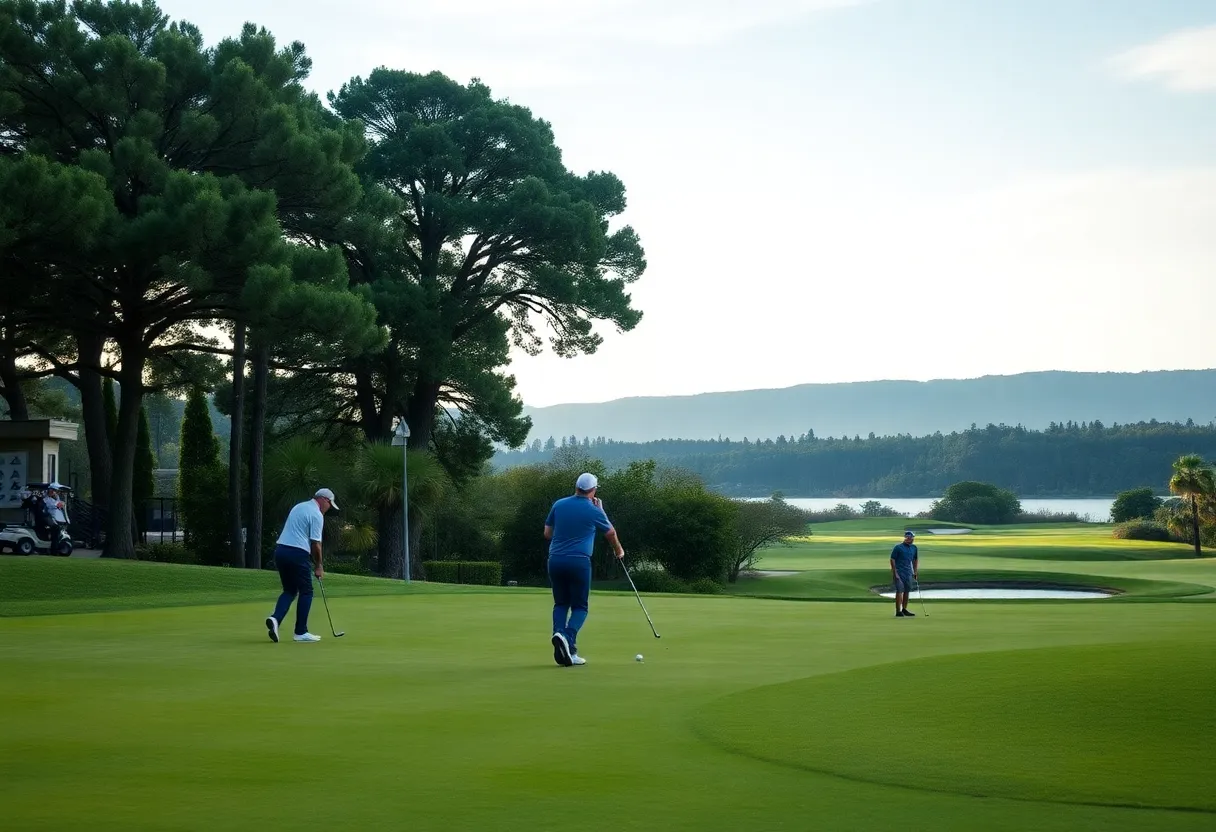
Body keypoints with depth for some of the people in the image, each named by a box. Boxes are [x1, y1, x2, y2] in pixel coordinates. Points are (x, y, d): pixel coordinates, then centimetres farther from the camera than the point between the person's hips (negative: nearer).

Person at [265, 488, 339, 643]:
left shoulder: (298, 507, 19)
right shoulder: (316, 515, -8)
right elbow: (315, 544, -11)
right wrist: (319, 566, 3)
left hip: (280, 550, 8)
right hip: (297, 554, -8)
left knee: (289, 590, 16)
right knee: (306, 592, 5)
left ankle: (275, 618, -7)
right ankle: (301, 632, 6)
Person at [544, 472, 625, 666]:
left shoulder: (559, 505, 7)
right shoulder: (594, 511, -1)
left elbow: (547, 534, 13)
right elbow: (611, 533, 17)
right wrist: (619, 550, 36)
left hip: (555, 560, 3)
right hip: (579, 561, -3)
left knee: (561, 604, 15)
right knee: (579, 607, 5)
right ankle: (567, 637, -23)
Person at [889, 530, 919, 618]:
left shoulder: (914, 548, 9)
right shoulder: (898, 547, -9)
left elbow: (915, 560, 20)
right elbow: (892, 560, -8)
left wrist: (915, 572, 15)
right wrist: (895, 573, -13)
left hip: (909, 573, 6)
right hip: (899, 573, -6)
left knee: (907, 591, 9)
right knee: (899, 591, -9)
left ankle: (904, 610, 19)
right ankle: (898, 611, -7)